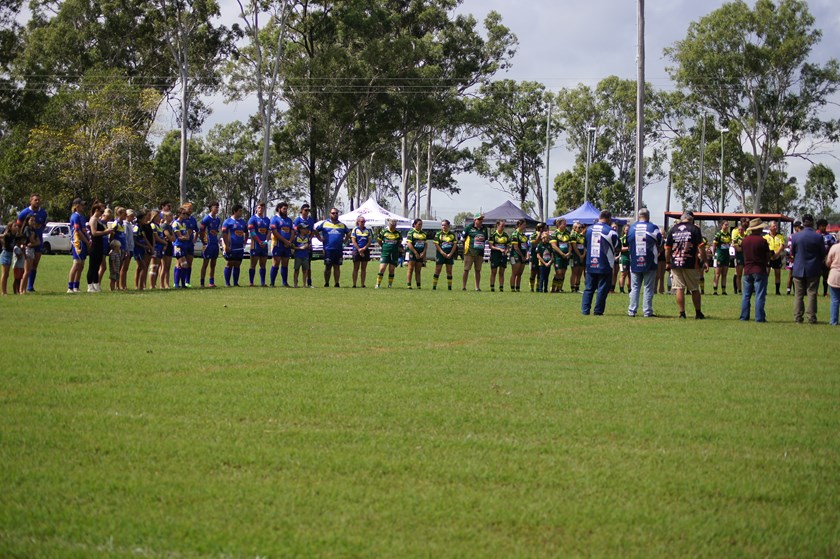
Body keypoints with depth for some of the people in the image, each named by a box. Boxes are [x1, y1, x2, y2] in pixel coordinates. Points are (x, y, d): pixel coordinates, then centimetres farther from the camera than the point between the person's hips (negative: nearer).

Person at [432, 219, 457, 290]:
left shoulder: (452, 234, 7)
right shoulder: (438, 234, 2)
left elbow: (455, 244, 4)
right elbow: (436, 244, -3)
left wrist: (450, 254, -8)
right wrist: (442, 253, -13)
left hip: (449, 255, 2)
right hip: (440, 254, -2)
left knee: (449, 271, 4)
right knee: (437, 270, -3)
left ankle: (449, 286, 8)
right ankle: (434, 286, -2)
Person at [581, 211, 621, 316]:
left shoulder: (589, 229, 8)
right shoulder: (610, 231, -9)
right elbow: (618, 248, -3)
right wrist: (614, 253, 17)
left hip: (590, 264, 5)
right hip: (605, 266, -5)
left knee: (589, 288, 10)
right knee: (602, 289, 2)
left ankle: (585, 310, 5)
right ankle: (598, 311, 1)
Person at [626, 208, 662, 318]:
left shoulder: (631, 228, 2)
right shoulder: (653, 228, -6)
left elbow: (627, 245, 12)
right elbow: (660, 245, 3)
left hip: (634, 263, 3)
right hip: (650, 263, -2)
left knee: (634, 287, 8)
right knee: (648, 288, 2)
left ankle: (632, 311, 5)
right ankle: (647, 312, 1)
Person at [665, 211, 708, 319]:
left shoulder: (673, 229, 7)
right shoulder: (694, 229, -2)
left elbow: (667, 248, 9)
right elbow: (701, 247, -6)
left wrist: (667, 263, 18)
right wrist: (705, 261, -1)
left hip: (675, 264, 2)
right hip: (691, 265, -2)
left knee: (679, 289, 3)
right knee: (695, 289, 8)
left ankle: (682, 313, -1)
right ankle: (698, 313, 14)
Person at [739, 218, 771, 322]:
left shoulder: (744, 240, 3)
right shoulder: (762, 241, -12)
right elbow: (768, 256, -5)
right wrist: (766, 263, 14)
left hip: (747, 270, 5)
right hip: (759, 270, -5)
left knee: (746, 295, 11)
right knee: (760, 295, -3)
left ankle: (744, 316, 11)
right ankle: (759, 317, -5)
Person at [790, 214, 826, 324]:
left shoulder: (795, 236, -7)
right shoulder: (818, 237, -10)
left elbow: (792, 252, 4)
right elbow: (823, 254, -2)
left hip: (799, 269, 1)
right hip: (814, 270, -1)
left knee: (798, 295, 8)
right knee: (812, 294, 3)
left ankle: (798, 318, 7)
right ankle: (811, 318, 1)